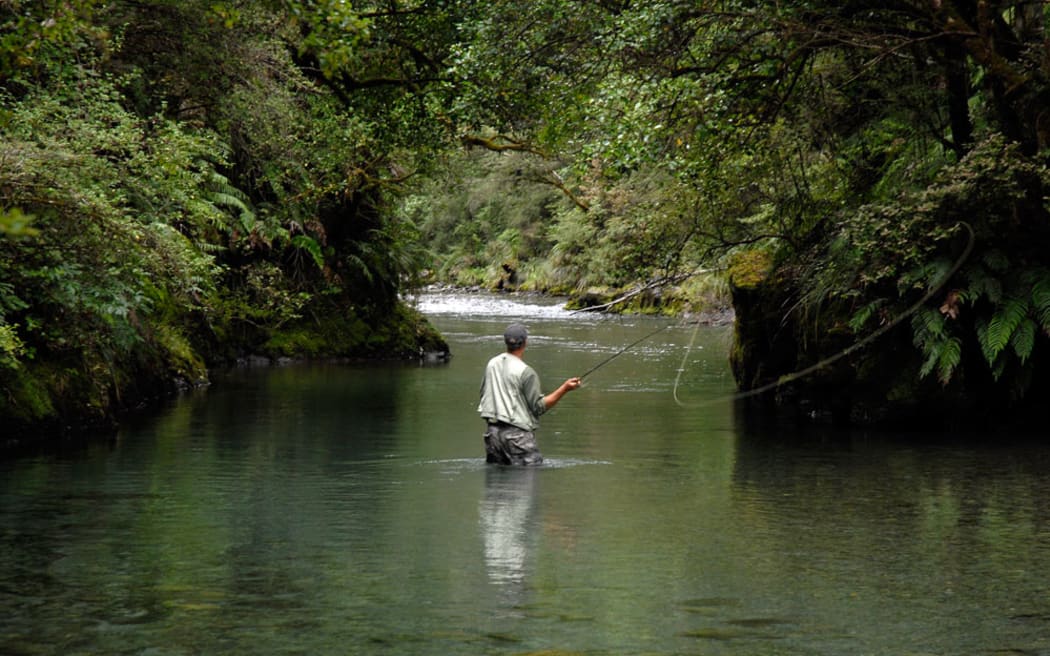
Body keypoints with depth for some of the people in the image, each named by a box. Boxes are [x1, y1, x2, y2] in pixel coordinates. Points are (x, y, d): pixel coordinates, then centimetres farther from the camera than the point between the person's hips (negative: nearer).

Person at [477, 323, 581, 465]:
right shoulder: (526, 372, -14)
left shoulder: (492, 364, 7)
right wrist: (565, 389, -11)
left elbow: (484, 393, 16)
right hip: (517, 433, -7)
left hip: (492, 431, 7)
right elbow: (539, 407, -12)